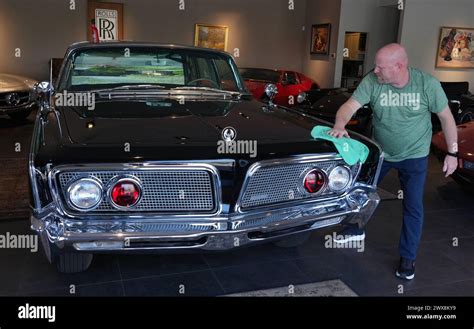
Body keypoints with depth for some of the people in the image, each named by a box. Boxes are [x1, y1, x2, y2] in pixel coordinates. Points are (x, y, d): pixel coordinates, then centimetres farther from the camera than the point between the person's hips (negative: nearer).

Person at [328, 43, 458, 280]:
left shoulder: (427, 84, -20)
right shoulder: (372, 81, -18)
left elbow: (446, 117, -9)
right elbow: (350, 106, -25)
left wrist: (452, 153, -7)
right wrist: (339, 125, -46)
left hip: (414, 156, -2)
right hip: (380, 151, 2)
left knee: (413, 207, 3)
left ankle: (408, 257, 21)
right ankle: (355, 230, 40)